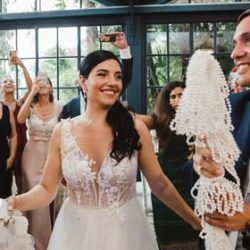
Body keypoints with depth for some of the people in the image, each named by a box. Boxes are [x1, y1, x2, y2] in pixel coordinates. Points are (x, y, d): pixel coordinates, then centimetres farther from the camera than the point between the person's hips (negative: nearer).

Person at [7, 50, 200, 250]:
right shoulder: (62, 131, -8)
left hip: (125, 230, -1)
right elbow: (47, 188, -2)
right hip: (77, 231, 1)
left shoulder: (135, 127, -11)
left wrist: (194, 220, 3)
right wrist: (15, 202, -20)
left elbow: (160, 184, -3)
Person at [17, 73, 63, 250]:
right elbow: (20, 119, -20)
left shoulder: (58, 107, 0)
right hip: (32, 155, 0)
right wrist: (32, 93, -17)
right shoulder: (31, 106, 1)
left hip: (51, 154, 0)